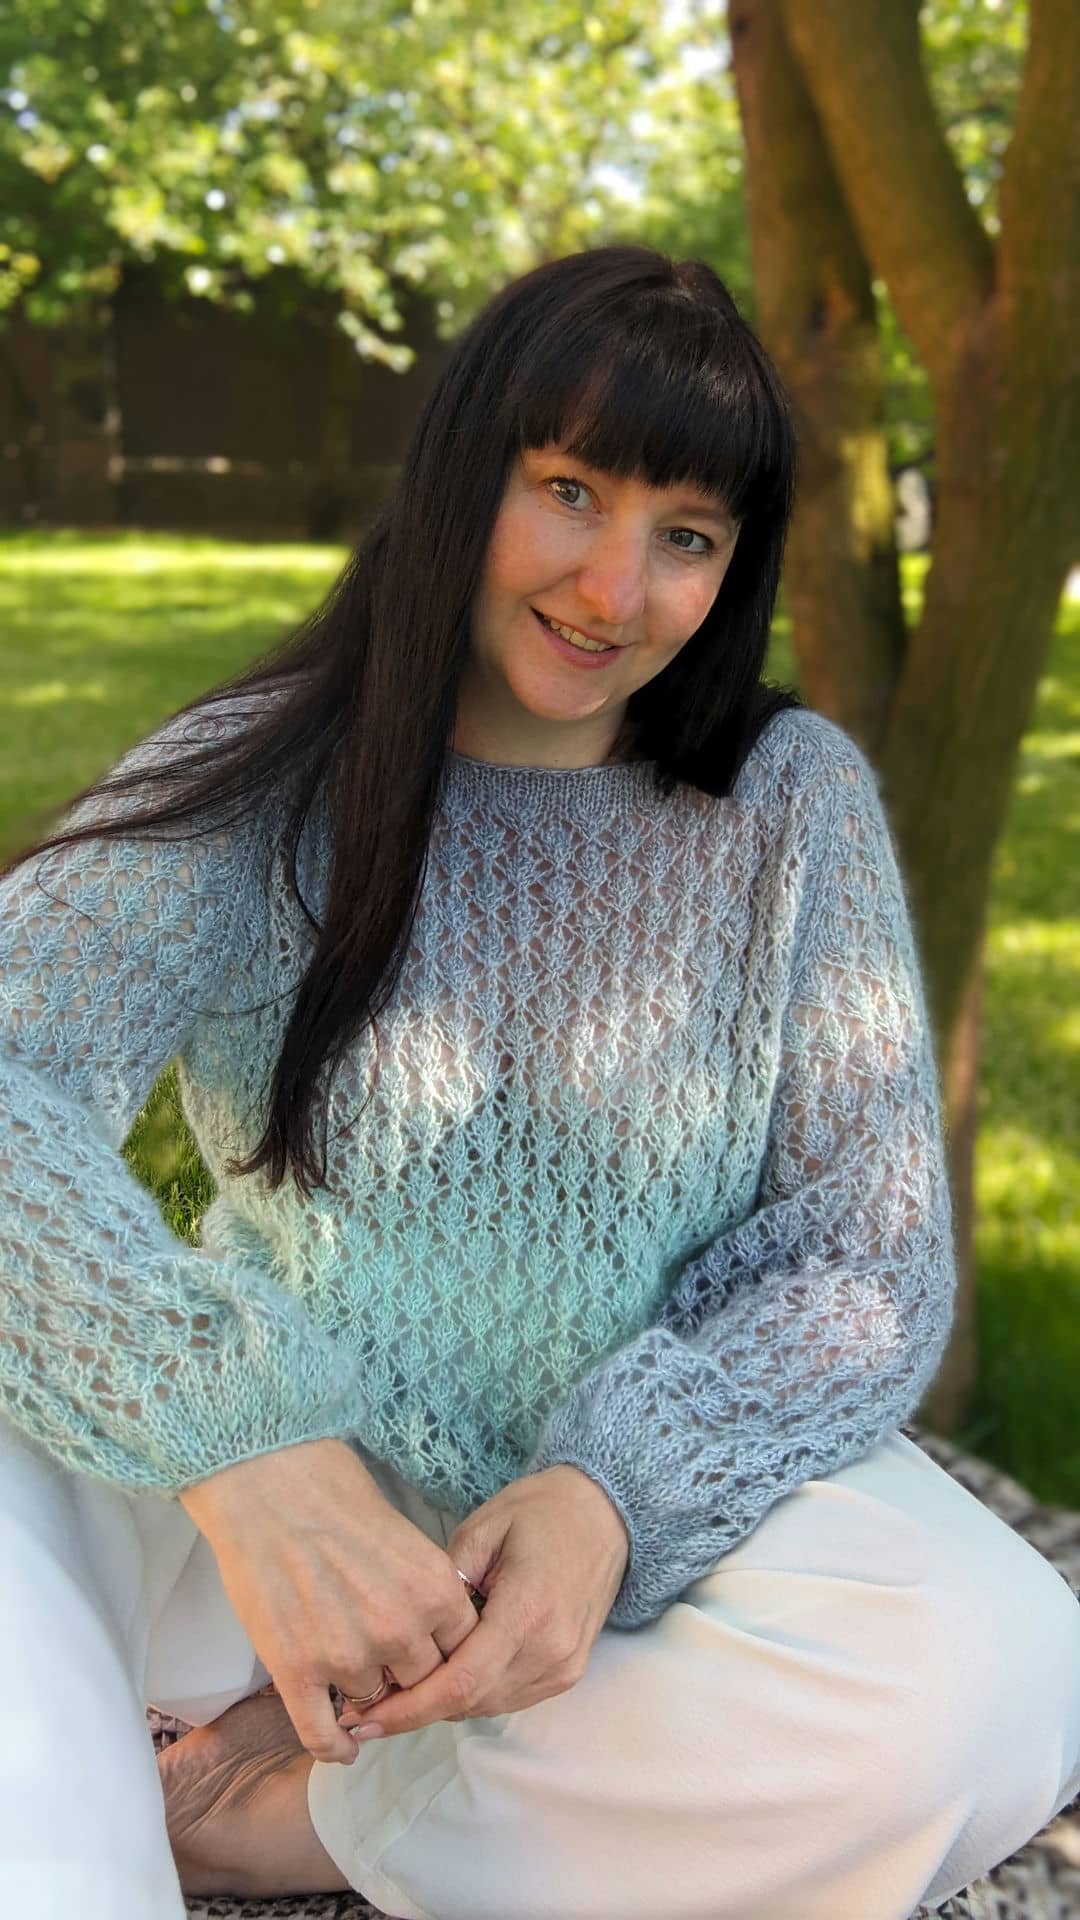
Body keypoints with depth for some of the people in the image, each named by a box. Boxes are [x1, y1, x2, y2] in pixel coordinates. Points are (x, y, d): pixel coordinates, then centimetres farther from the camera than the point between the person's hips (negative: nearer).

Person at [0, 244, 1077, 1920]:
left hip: (666, 1487, 2)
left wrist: (618, 1495, -25)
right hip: (293, 1482, -1)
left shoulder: (791, 797, -3)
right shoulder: (258, 782, -6)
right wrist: (232, 1445, -37)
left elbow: (872, 1254, -7)